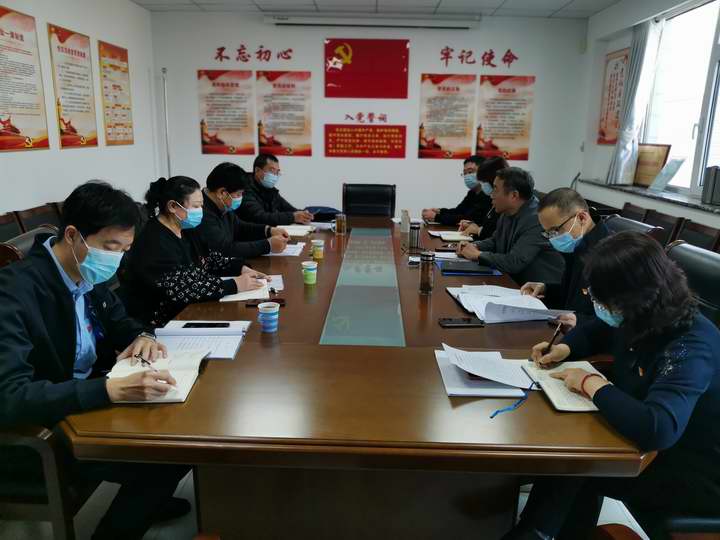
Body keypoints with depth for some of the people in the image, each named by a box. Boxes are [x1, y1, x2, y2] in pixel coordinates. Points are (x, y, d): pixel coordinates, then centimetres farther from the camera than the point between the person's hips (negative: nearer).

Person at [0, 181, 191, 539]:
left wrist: (143, 336, -11)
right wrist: (114, 389, -44)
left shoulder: (89, 272, -4)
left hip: (88, 399, 8)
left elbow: (119, 321, 13)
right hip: (33, 433, -8)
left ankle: (145, 501, 26)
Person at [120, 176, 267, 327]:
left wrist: (241, 268, -5)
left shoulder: (186, 230, 5)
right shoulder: (154, 243, -22)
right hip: (162, 322, -8)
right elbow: (181, 291, -28)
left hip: (188, 309, 8)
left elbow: (210, 257, 13)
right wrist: (234, 285, -26)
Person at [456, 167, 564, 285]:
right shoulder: (507, 213, 5)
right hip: (514, 283, 8)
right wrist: (474, 246, 2)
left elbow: (514, 263, -25)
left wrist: (478, 255, -13)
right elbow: (494, 241, 21)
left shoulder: (536, 219, -22)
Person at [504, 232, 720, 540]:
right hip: (649, 444, 7)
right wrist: (564, 349, -7)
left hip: (695, 471, -7)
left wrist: (592, 384, -32)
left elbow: (657, 429, -47)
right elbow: (594, 332, 15)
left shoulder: (690, 347, -32)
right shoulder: (640, 317, -8)